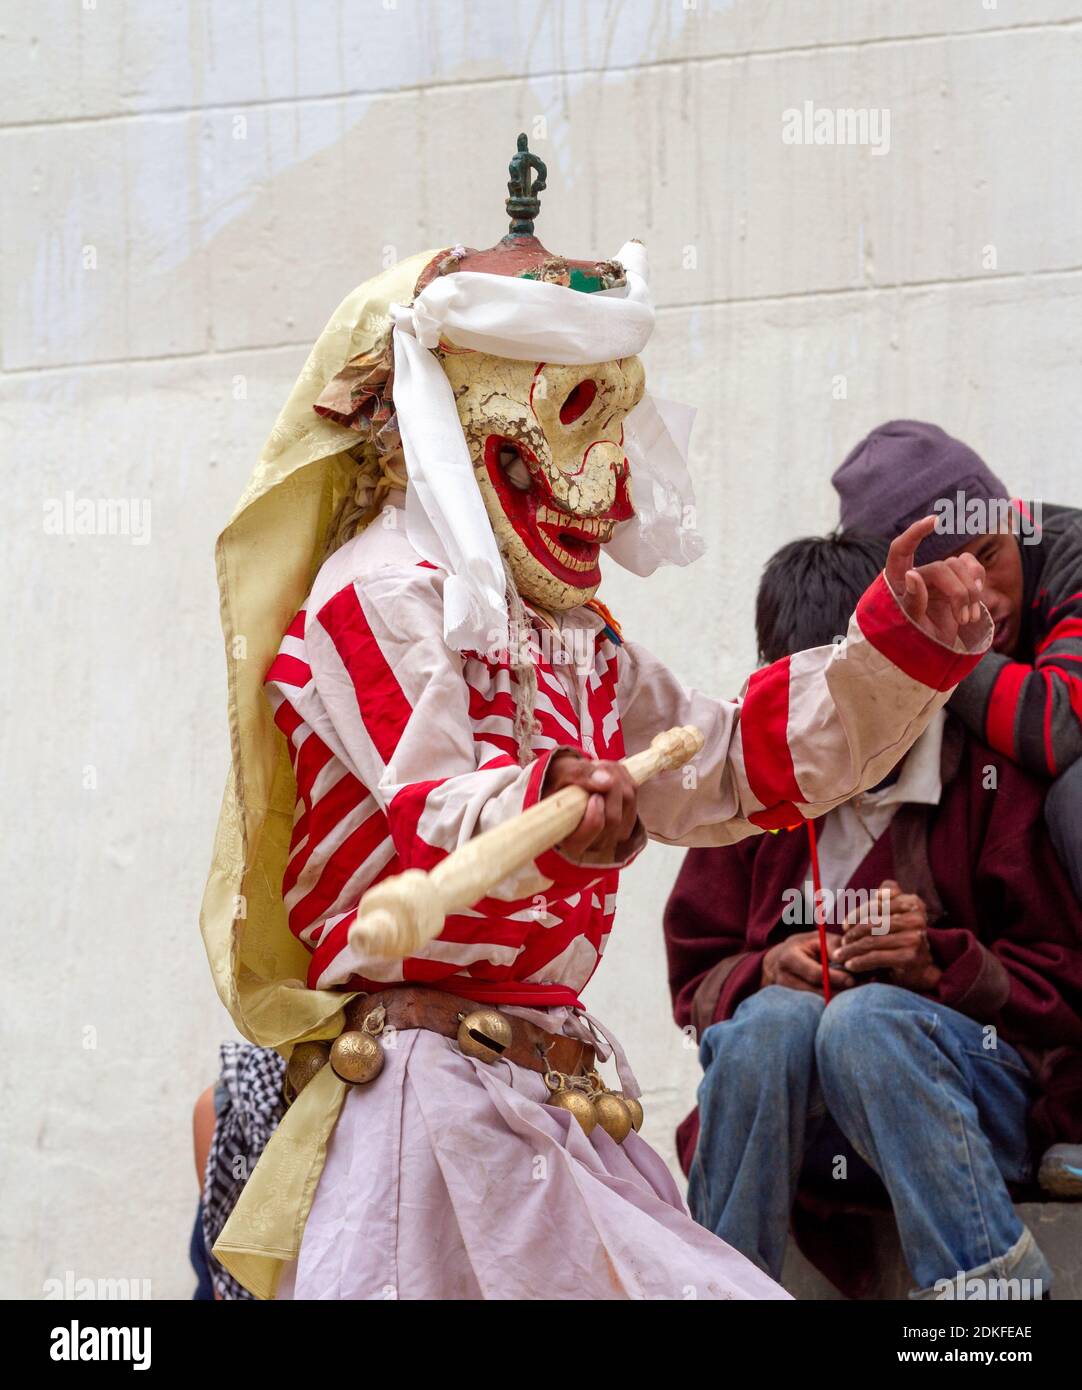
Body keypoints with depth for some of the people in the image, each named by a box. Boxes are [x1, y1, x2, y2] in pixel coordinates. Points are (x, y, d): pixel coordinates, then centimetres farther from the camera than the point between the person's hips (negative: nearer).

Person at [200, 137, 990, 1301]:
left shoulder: (585, 646, 21)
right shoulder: (379, 601, -10)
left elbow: (729, 760, 26)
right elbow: (430, 805, -25)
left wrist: (900, 647, 17)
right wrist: (538, 813, -49)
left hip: (557, 1102, 10)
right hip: (435, 1100, -9)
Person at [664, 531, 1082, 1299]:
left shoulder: (990, 778, 2)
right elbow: (697, 982, 14)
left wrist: (942, 964, -15)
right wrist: (766, 971, -9)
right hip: (803, 1123, 2)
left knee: (866, 1016, -35)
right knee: (774, 1016, -31)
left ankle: (990, 1285, -32)